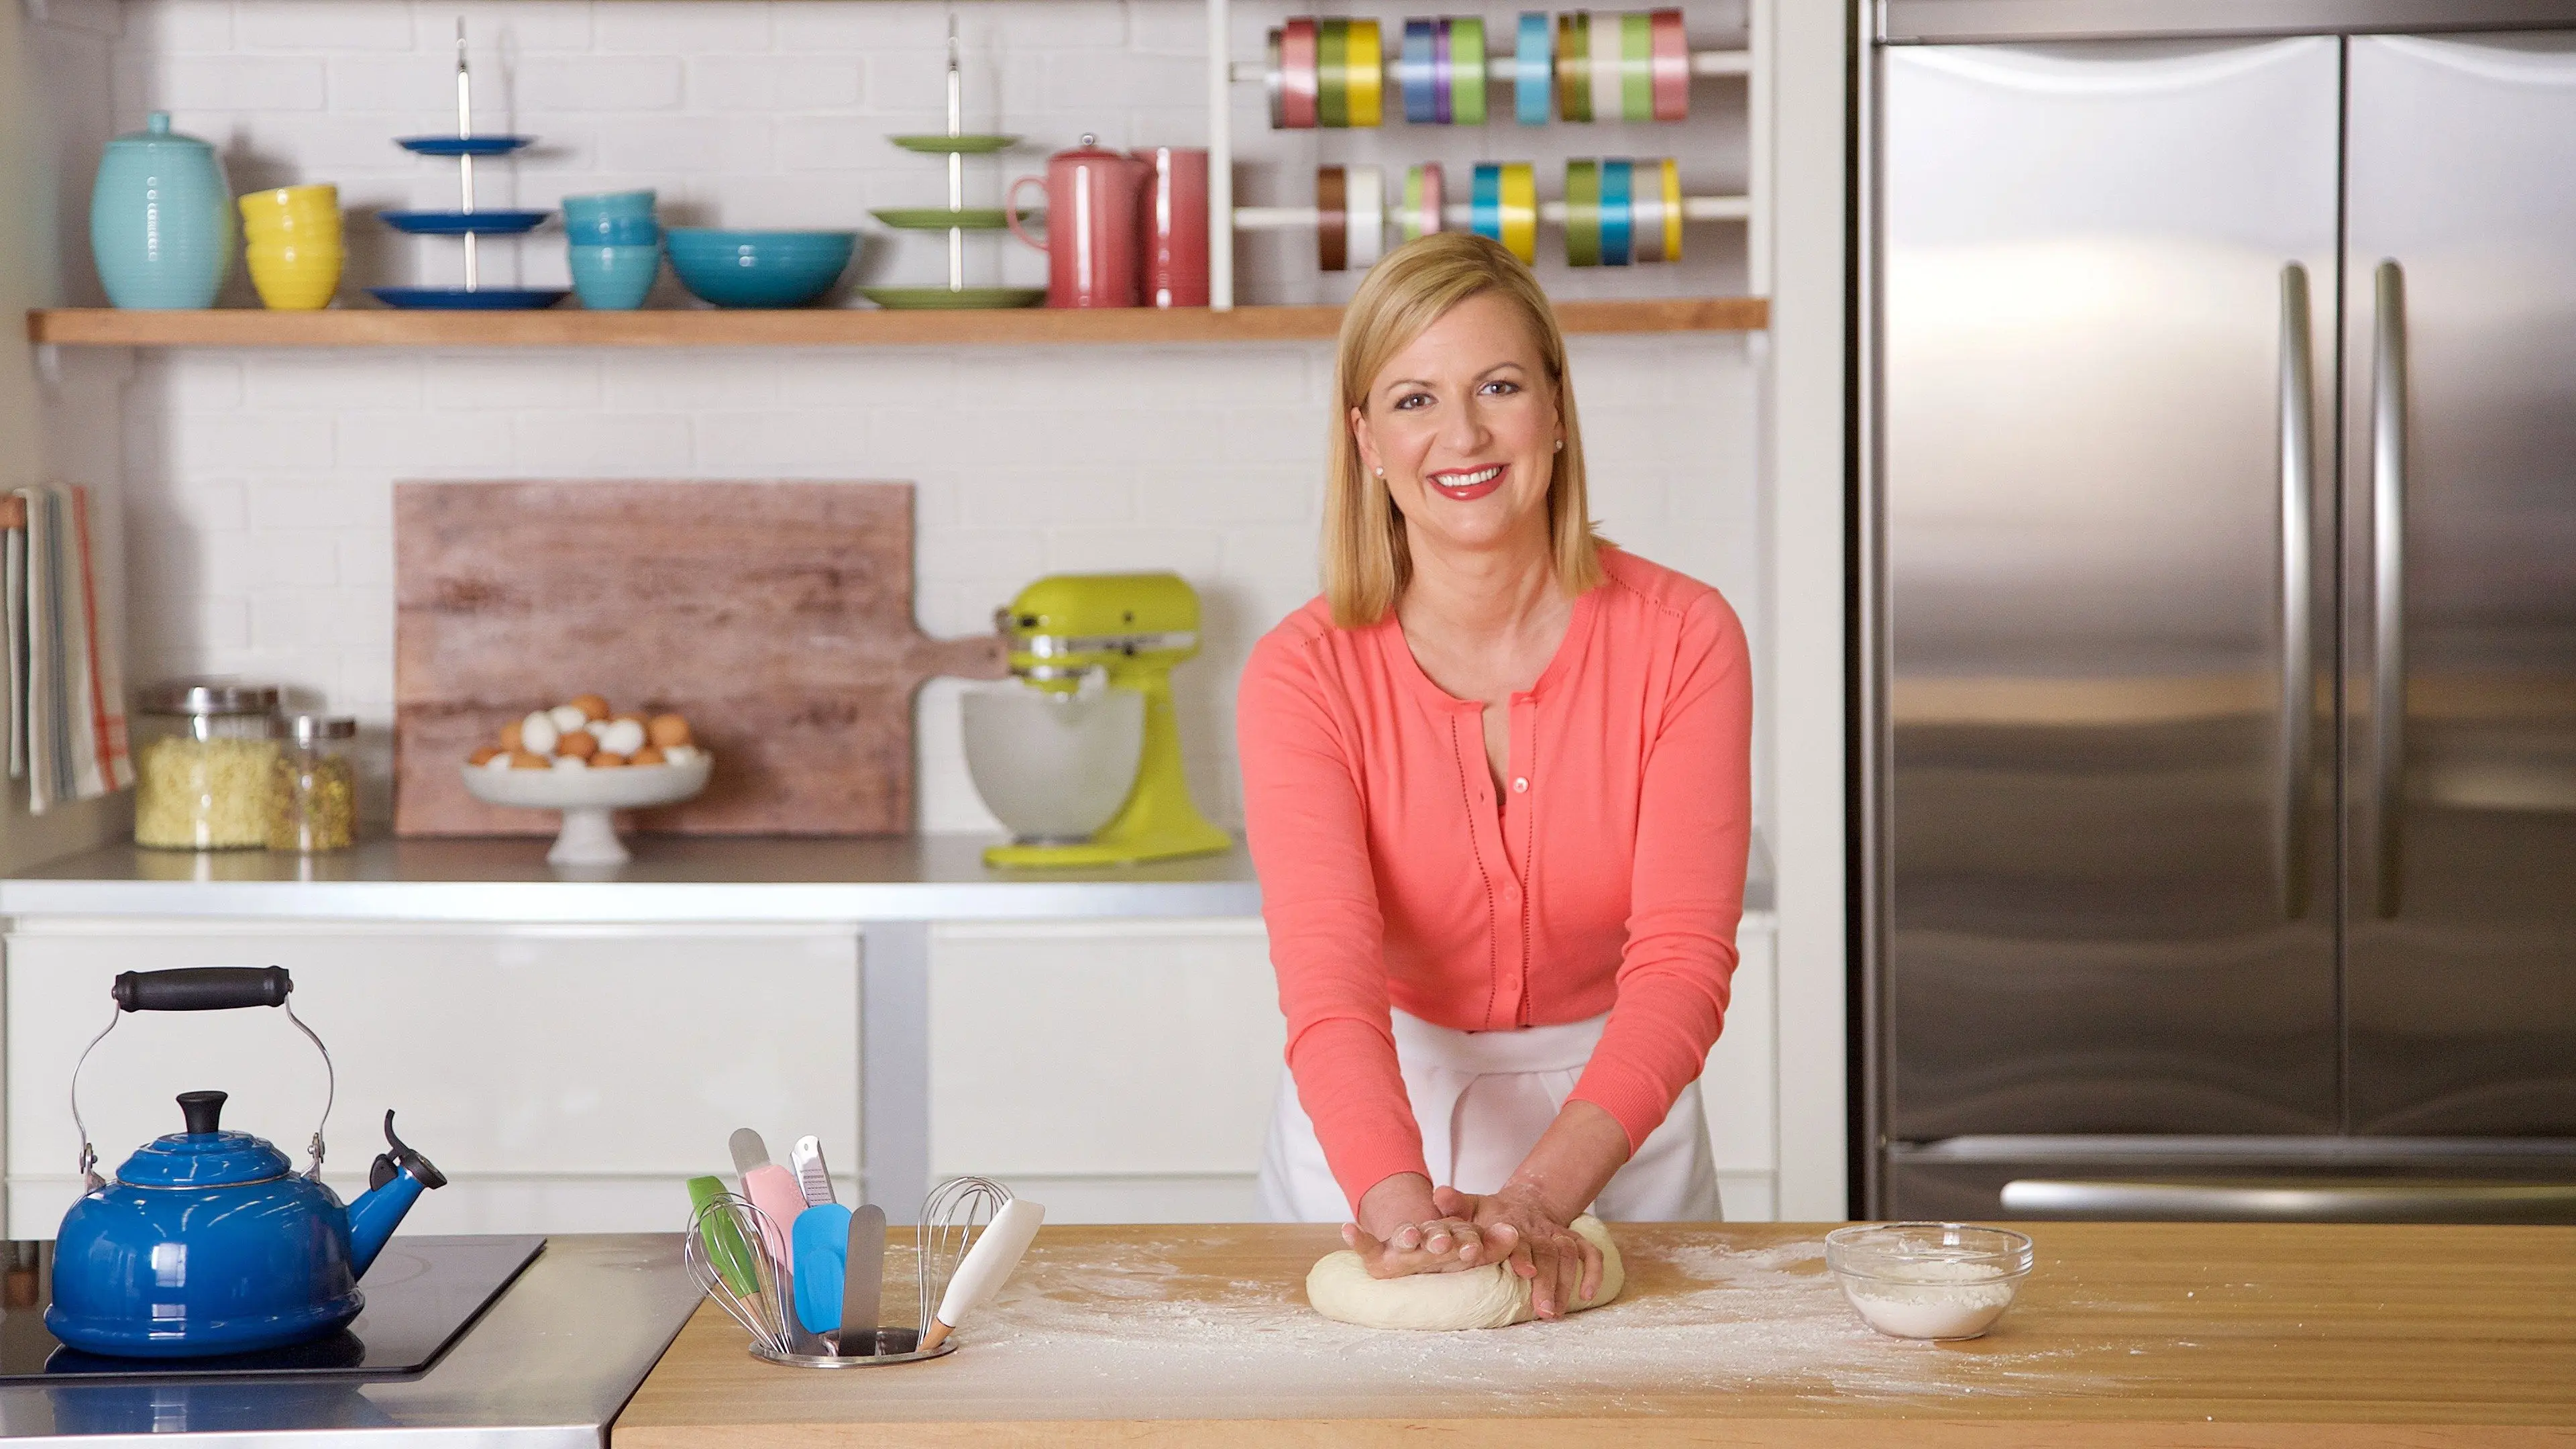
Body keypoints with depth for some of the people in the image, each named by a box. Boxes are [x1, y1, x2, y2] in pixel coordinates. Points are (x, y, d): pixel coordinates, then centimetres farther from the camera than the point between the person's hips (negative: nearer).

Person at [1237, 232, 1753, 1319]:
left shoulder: (1682, 638, -12)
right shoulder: (1306, 673, -13)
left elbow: (1681, 957, -20)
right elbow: (1328, 978, -25)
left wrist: (1533, 1200, -34)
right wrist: (1401, 1208, -43)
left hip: (1611, 1126, 0)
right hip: (1374, 1129, 0)